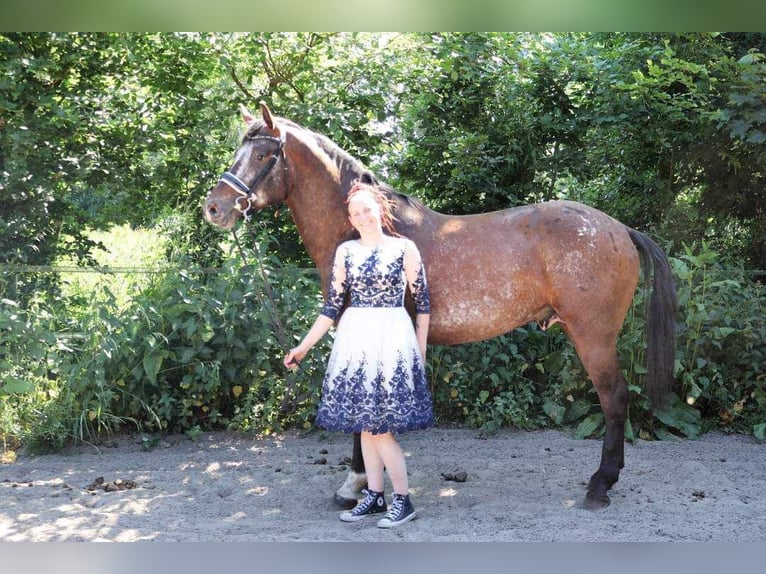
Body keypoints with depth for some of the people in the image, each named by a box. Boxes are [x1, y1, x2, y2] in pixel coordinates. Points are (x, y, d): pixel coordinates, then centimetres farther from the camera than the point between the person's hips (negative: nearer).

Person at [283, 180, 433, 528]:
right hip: (355, 340, 4)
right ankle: (374, 496, 20)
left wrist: (421, 351, 1)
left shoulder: (405, 248, -1)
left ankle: (402, 500, 4)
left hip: (392, 340, -4)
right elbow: (332, 306, 7)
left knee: (380, 425, -7)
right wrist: (304, 346, 3)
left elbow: (422, 303, 2)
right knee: (364, 423, 9)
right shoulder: (345, 252, 7)